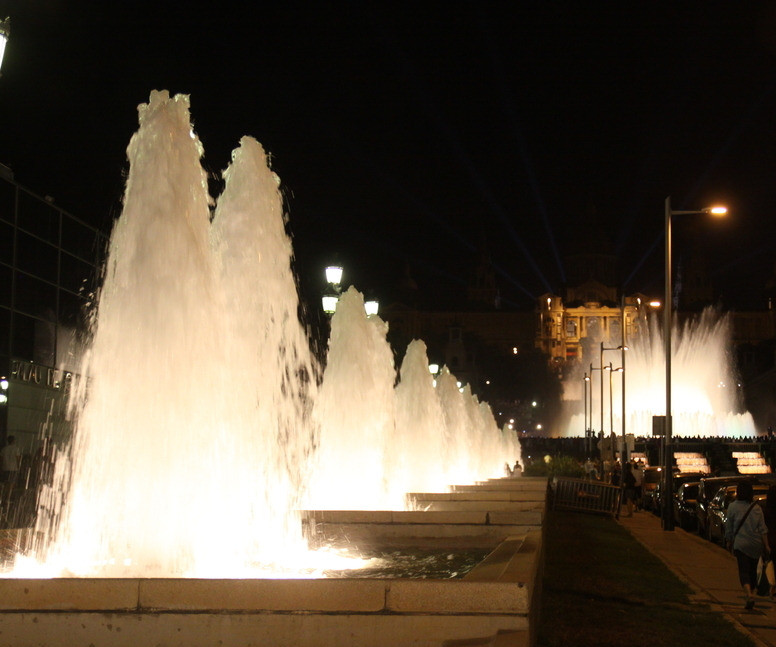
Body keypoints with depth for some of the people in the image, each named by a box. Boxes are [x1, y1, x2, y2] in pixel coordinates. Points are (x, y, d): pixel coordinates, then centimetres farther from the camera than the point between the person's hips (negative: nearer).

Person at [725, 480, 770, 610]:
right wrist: (766, 546, 3)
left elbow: (729, 527, 1)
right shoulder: (757, 508, 4)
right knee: (753, 571, 17)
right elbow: (763, 529, 1)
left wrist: (729, 542, 14)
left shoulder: (733, 506, -4)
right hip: (756, 545, 3)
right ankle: (751, 593, 25)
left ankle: (749, 596, -28)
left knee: (744, 571, -8)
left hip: (740, 544, -3)